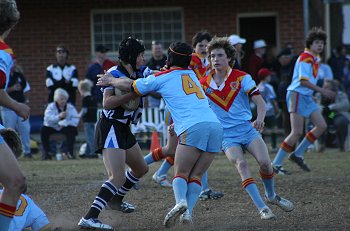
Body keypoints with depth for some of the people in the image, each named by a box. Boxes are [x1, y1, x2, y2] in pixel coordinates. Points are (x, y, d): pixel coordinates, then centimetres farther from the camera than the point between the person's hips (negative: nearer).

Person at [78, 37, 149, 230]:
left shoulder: (140, 73, 7)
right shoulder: (114, 74, -15)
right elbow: (107, 103, -25)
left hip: (124, 128, 9)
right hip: (111, 127, -9)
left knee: (141, 168, 26)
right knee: (118, 177, -23)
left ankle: (116, 199, 46)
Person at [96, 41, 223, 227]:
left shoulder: (162, 78, 11)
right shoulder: (192, 74, 27)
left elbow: (131, 86, 23)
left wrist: (110, 80, 39)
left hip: (193, 128, -5)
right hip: (215, 126, 5)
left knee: (181, 173, -1)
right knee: (196, 176, 9)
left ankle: (180, 201, -29)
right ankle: (188, 212, -7)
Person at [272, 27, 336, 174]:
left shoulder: (314, 58, 15)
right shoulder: (305, 58, -14)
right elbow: (303, 80, -22)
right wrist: (322, 91, -22)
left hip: (307, 97, 10)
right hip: (297, 95, -10)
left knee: (321, 126, 3)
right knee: (297, 132, -14)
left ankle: (297, 154, 11)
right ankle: (276, 164, -9)